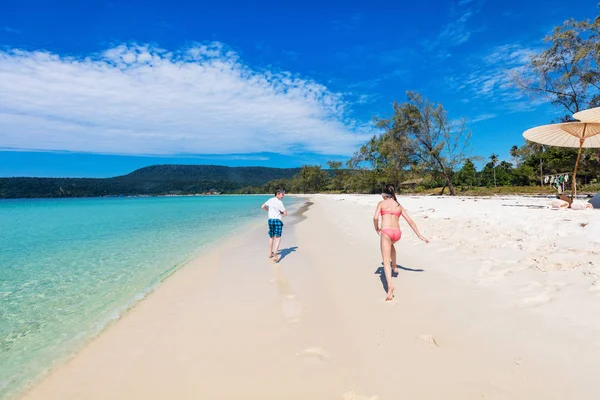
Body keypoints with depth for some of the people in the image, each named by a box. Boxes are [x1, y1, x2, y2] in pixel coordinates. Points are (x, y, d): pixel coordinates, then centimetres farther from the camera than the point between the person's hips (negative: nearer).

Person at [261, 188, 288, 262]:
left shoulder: (270, 200, 6)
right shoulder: (279, 202, -13)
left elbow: (262, 207, 15)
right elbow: (285, 213, -13)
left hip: (270, 220, 7)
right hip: (277, 220, -7)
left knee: (271, 237, 19)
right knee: (278, 237, -7)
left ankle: (270, 253, 29)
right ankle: (275, 253, -24)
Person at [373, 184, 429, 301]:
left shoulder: (381, 203, 7)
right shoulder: (399, 206, 18)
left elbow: (375, 217, -8)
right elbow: (410, 221, 17)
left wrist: (377, 229, 10)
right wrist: (419, 235, 21)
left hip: (386, 232, -5)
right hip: (397, 233, 5)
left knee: (386, 261, -5)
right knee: (390, 244, 40)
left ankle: (390, 284, -23)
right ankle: (394, 267, 45)